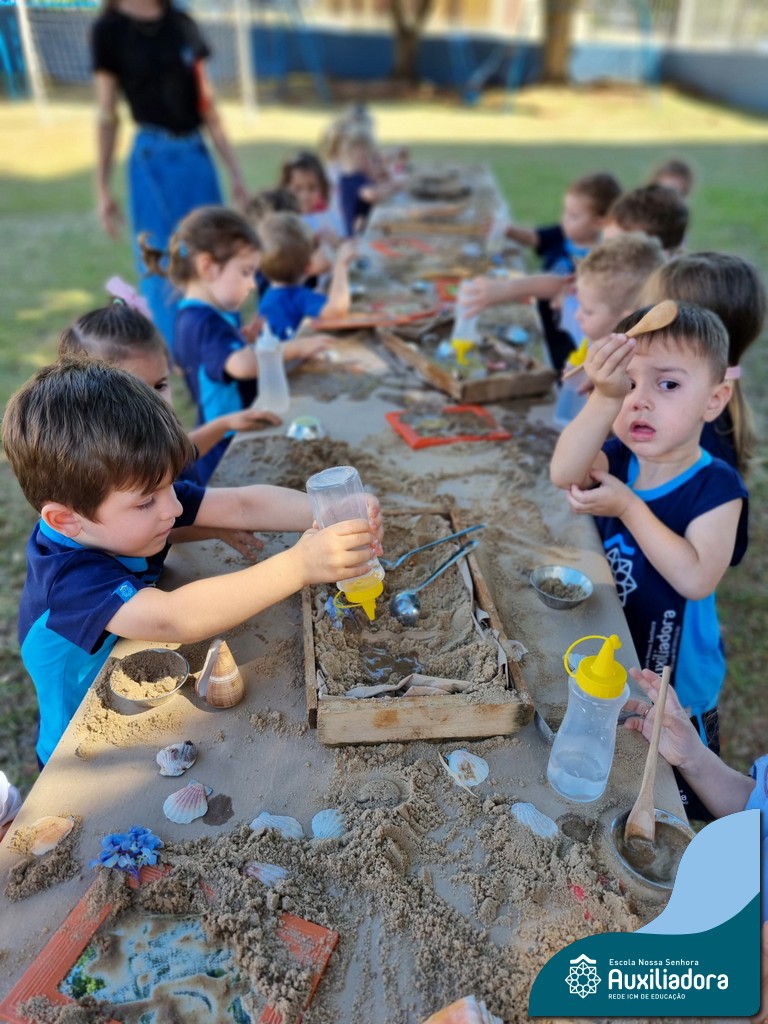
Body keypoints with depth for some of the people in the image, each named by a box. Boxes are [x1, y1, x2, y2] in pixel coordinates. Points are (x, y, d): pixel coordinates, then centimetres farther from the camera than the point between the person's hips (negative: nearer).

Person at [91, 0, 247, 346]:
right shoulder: (109, 29, -2)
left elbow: (207, 103, 10)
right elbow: (107, 116, -2)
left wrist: (233, 169, 8)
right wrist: (103, 188, -3)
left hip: (197, 156, 4)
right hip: (154, 161, -4)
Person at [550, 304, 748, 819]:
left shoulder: (716, 486, -19)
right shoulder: (616, 460, -9)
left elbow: (696, 578, -31)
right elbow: (563, 474, -32)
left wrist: (628, 506, -28)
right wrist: (605, 397, -46)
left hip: (675, 680, -4)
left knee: (676, 805, 17)